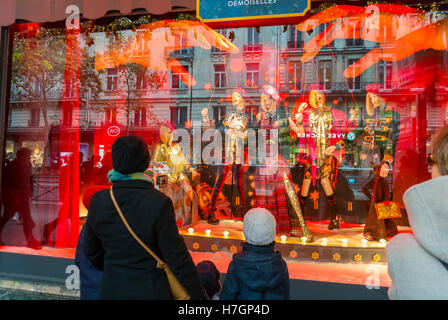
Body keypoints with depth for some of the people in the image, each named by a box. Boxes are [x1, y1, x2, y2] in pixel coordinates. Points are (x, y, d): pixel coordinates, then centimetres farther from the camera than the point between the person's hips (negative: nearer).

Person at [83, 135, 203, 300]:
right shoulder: (159, 203, -24)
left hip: (112, 290, 4)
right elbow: (176, 257, -18)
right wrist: (195, 293, -5)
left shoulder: (98, 201, -9)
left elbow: (91, 252, 5)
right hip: (151, 291, -3)